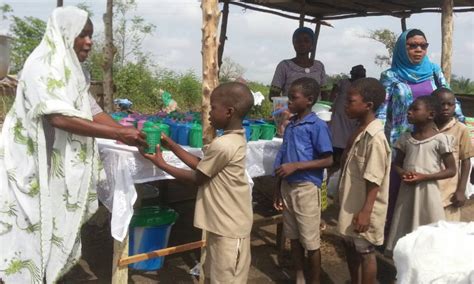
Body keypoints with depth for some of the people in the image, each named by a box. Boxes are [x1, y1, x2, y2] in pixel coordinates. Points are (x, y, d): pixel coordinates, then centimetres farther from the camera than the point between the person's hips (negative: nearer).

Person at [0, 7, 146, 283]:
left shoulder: (72, 71, 10)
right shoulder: (41, 67, -17)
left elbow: (92, 112, 5)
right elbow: (59, 117, -29)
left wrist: (127, 133, -10)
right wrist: (118, 134, -31)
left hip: (58, 164, 8)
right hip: (31, 166, -8)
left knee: (54, 227, 14)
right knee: (32, 232, 1)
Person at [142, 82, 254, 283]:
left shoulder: (222, 145, -25)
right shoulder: (236, 138, 5)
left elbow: (197, 178, -12)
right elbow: (202, 166, 9)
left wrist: (161, 164, -4)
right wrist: (172, 146, 8)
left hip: (228, 226, -9)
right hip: (228, 222, 9)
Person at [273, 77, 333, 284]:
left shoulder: (317, 126, -13)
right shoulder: (290, 125, 8)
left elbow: (328, 160, -15)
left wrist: (296, 166, -21)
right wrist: (278, 189, 11)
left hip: (306, 188, -7)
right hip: (288, 187, 7)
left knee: (311, 241, 5)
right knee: (294, 237, 17)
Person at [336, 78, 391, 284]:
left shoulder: (375, 138, -23)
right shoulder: (359, 131, 5)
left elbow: (374, 181, -23)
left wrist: (365, 212, -22)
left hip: (364, 208, -9)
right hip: (352, 203, 9)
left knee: (365, 252, 7)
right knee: (350, 247, 21)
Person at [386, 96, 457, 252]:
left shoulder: (440, 139, -9)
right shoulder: (406, 138, 5)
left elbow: (451, 170, -6)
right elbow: (397, 164, 14)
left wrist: (424, 177, -17)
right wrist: (402, 173, -9)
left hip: (428, 191, -4)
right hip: (407, 190, 5)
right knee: (404, 228, 12)